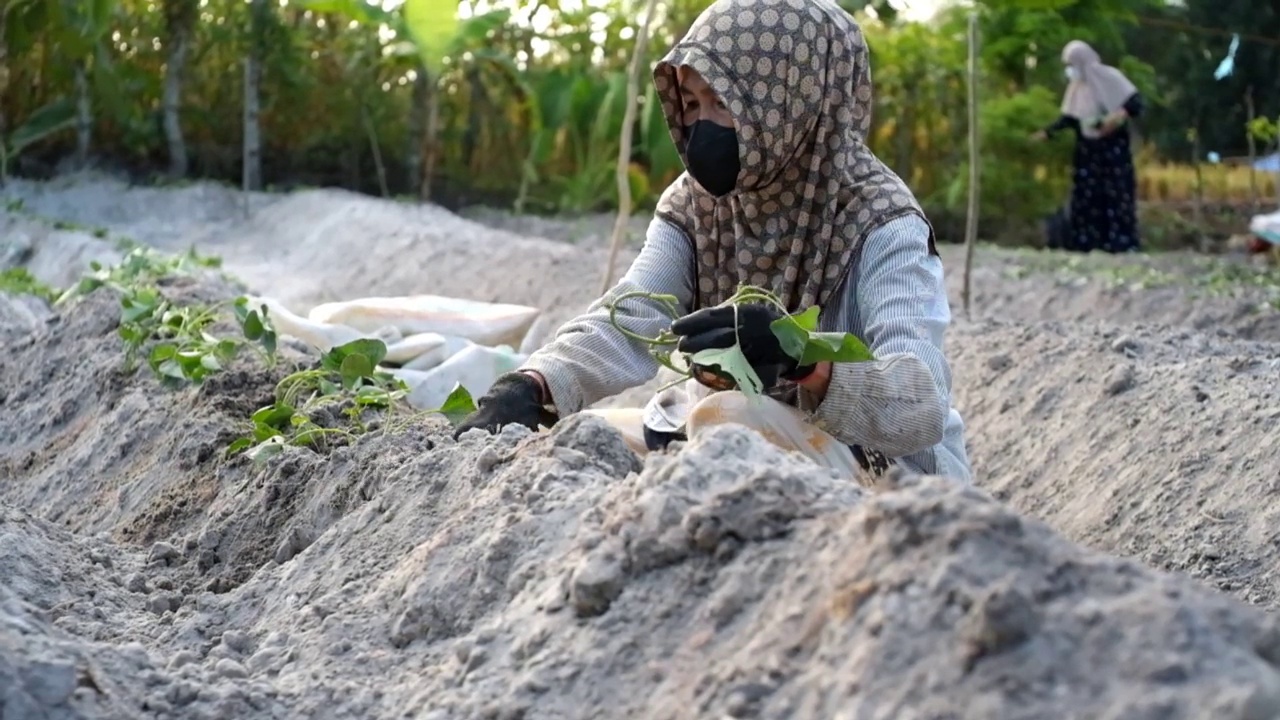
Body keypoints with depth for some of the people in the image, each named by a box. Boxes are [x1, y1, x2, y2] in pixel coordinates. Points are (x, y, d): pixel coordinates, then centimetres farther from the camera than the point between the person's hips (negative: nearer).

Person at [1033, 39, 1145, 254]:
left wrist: (1120, 115, -25)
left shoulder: (1110, 77, -6)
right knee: (1086, 195, 0)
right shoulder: (1076, 86, 10)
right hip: (1086, 151, 5)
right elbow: (1068, 118, 8)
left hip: (1113, 148, -5)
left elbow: (1136, 102, -9)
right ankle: (1085, 242, 1)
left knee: (1116, 193, -7)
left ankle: (1122, 242, -6)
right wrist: (1047, 132, -2)